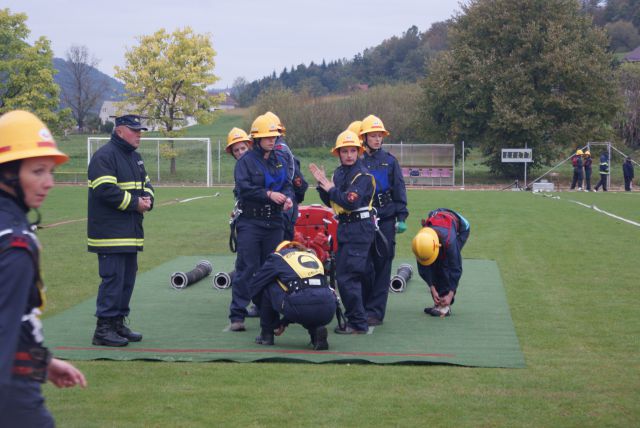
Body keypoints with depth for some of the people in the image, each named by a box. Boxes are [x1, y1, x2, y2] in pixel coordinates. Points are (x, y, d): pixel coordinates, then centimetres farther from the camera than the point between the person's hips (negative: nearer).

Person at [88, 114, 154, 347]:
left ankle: (118, 323, 22)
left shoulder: (135, 157, 18)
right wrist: (134, 203, -16)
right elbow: (105, 190, -21)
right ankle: (103, 329, -6)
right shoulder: (104, 156, -12)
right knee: (113, 278, -10)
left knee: (128, 278, 13)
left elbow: (146, 183, 21)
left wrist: (147, 199, -2)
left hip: (131, 231, 9)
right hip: (110, 230, -9)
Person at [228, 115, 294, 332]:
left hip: (274, 223, 5)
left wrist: (288, 198, -11)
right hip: (250, 222, -5)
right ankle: (237, 316, -5)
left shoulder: (280, 161, 14)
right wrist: (269, 194, -21)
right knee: (246, 268, -7)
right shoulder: (246, 161, -3)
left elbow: (287, 185, 11)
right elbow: (244, 188, -14)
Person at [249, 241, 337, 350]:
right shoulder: (312, 255, 33)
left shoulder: (277, 257, 19)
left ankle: (267, 334, 26)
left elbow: (254, 287, 25)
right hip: (327, 312, 5)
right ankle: (317, 329, 12)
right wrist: (284, 322, 45)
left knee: (267, 287, 19)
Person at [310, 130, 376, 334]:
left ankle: (358, 323, -6)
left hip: (359, 227, -9)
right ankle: (354, 318, 23)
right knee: (341, 273, 14)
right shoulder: (339, 173, 14)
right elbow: (331, 202, 15)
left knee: (346, 276, -12)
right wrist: (322, 183, 2)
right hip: (345, 227, 9)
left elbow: (351, 202, -24)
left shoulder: (363, 175, -12)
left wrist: (331, 189, -14)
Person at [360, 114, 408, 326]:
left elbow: (399, 190, 7)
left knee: (382, 266, -2)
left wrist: (401, 217, 1)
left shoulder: (389, 161, 6)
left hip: (385, 219, 0)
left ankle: (375, 311, 0)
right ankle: (361, 307, 13)